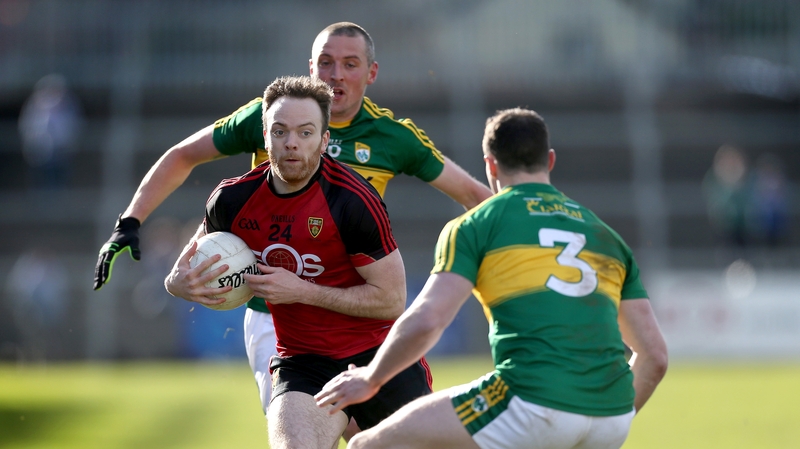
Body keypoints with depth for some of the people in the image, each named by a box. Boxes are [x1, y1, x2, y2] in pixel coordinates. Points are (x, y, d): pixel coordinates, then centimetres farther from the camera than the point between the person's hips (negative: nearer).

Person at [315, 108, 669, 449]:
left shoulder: (476, 225, 8)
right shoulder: (606, 235, 23)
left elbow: (425, 320, -5)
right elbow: (655, 355, 19)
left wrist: (370, 379, 12)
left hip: (533, 405, -6)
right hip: (614, 420, 6)